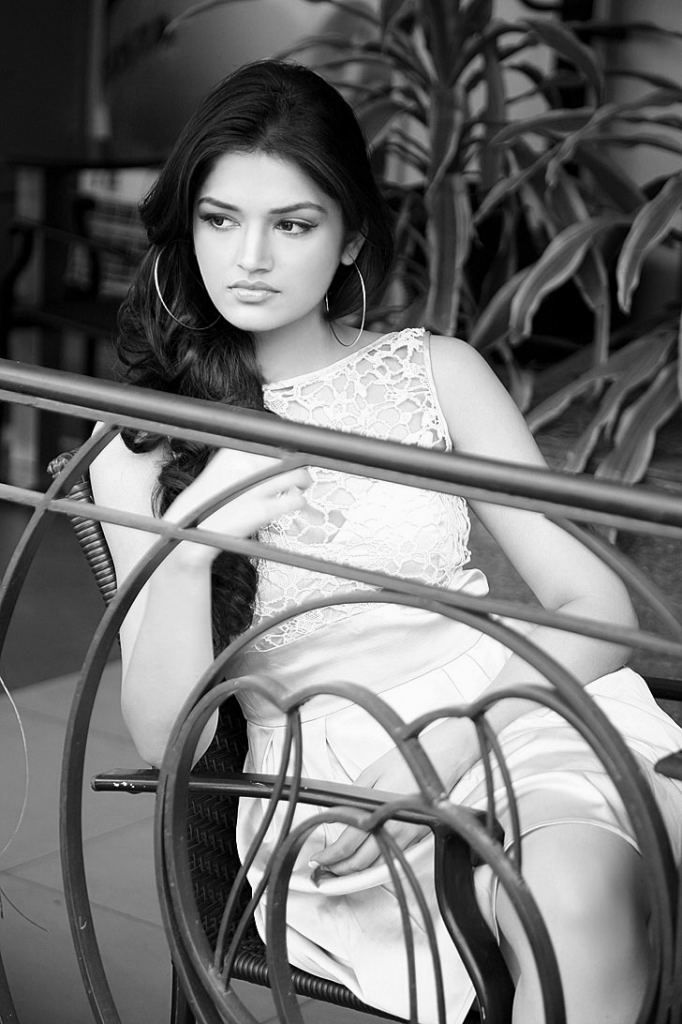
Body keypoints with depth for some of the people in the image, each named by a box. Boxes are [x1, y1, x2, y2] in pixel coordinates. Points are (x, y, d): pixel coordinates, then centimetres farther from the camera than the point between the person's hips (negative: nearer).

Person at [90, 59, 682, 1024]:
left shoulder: (437, 372, 9)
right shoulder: (138, 450, 8)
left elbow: (597, 605, 4)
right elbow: (167, 742, 1)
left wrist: (436, 749, -11)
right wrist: (189, 547, -16)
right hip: (321, 791, -2)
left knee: (581, 891, -34)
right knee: (562, 910, -34)